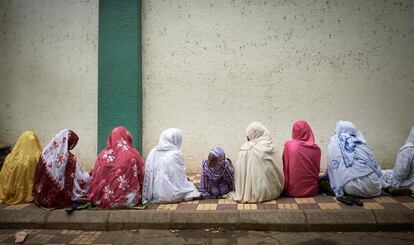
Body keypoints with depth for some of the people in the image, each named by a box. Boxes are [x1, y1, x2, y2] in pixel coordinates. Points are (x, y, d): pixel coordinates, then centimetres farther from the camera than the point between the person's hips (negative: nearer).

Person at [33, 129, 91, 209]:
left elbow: (38, 177, 5)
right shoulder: (69, 158, -20)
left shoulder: (45, 153, -6)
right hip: (61, 200, -5)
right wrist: (87, 176, 9)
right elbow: (81, 180, -12)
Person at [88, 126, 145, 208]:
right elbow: (142, 178, -1)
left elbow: (95, 179, 2)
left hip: (104, 200, 3)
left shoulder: (103, 155, -2)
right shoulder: (133, 154, -7)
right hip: (127, 201, -2)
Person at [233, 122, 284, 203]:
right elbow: (279, 171, 2)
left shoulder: (245, 150, -14)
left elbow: (239, 173, -10)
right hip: (272, 192, 4)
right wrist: (278, 189, 16)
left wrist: (240, 193, 3)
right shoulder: (271, 147, -6)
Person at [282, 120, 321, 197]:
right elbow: (317, 170, 5)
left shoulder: (288, 145, -10)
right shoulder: (316, 149, -5)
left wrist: (285, 187, 5)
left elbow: (285, 167, -7)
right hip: (312, 190, 2)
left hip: (293, 190, -2)